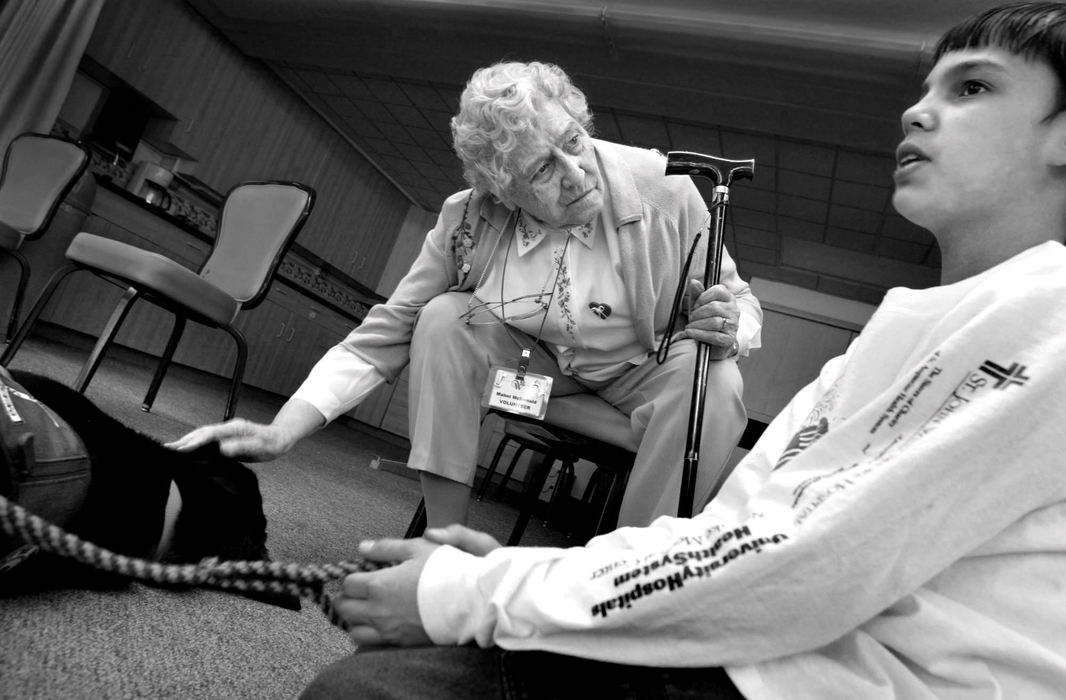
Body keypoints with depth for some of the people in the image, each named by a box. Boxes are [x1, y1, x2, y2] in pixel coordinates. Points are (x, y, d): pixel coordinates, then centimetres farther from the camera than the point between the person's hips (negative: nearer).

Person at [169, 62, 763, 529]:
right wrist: (279, 433, -26)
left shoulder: (663, 190, -24)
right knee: (444, 318, -22)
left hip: (644, 369, -1)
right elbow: (385, 335, -16)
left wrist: (726, 328, -36)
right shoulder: (470, 220, -19)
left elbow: (742, 303, -11)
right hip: (539, 358, 2)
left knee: (715, 383, -32)